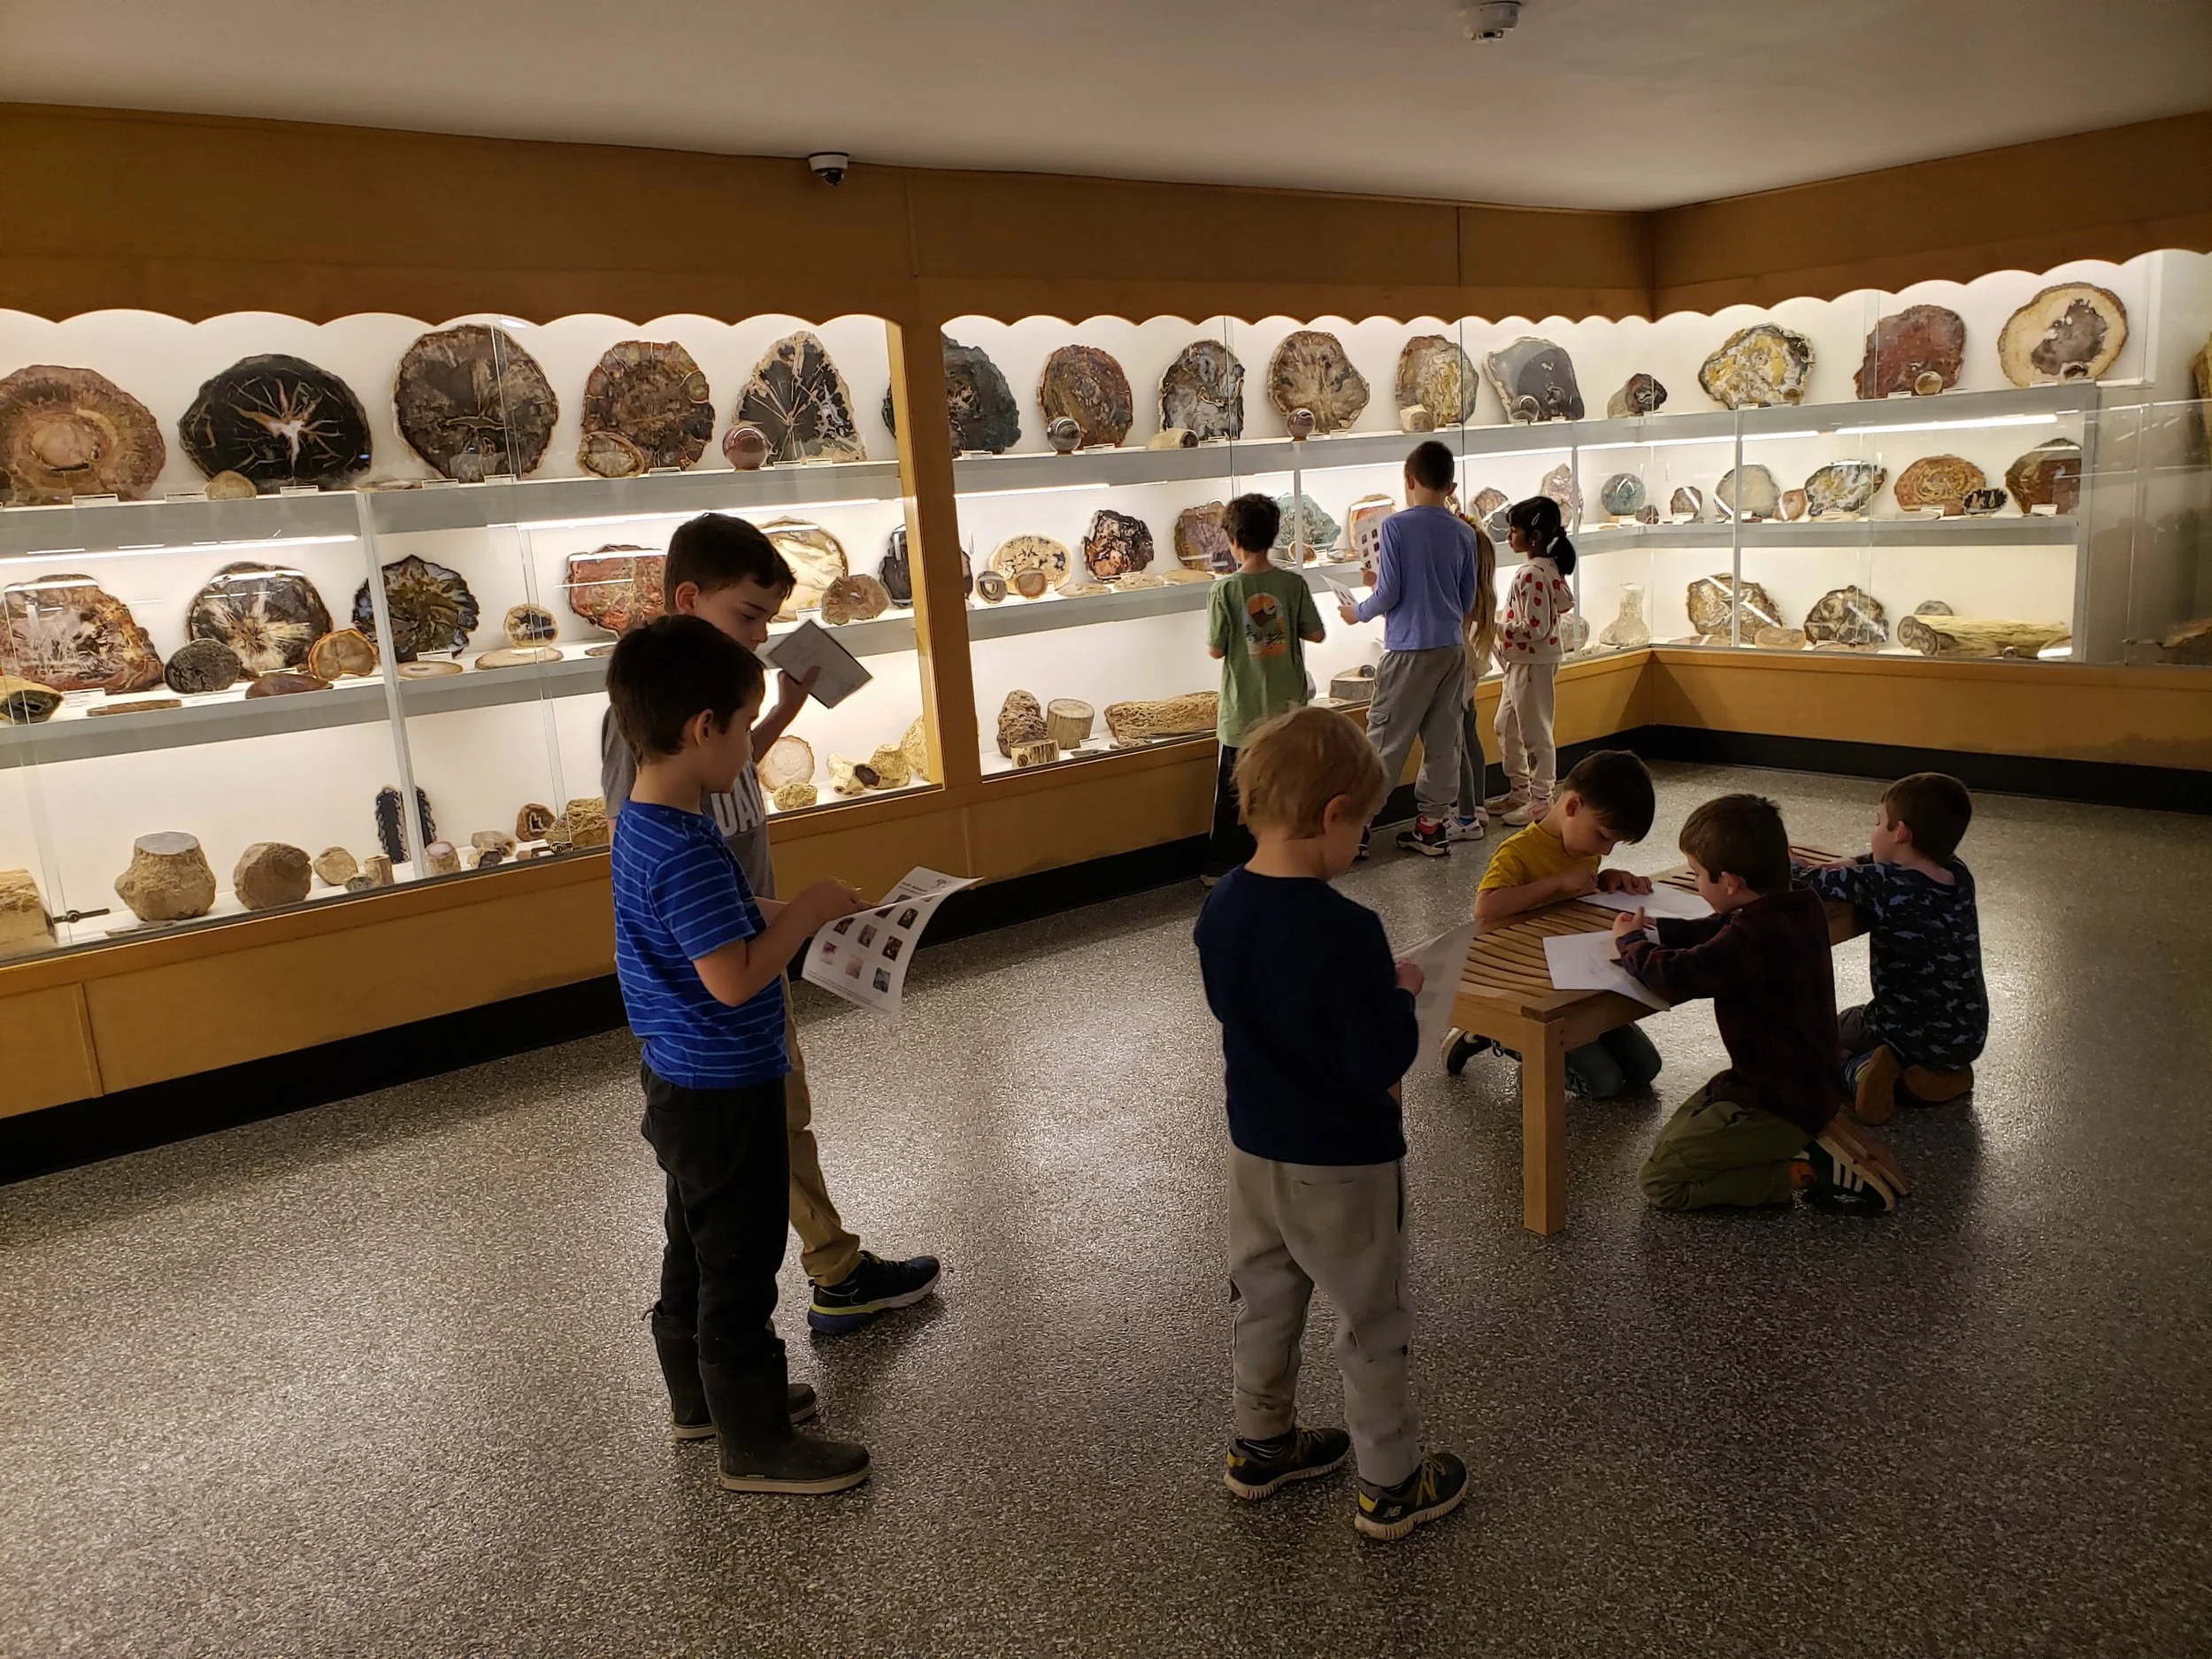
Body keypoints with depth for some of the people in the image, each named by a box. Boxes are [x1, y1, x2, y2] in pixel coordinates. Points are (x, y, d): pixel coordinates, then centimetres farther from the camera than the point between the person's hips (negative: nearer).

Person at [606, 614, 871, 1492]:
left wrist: (786, 913, 4)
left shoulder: (641, 821, 4)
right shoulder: (687, 849, -28)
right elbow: (733, 978, -30)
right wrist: (803, 915, -19)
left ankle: (703, 1395, 41)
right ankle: (756, 1445, 19)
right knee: (740, 1264, 4)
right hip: (723, 1091, -10)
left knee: (698, 1247, 23)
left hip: (680, 1080, 10)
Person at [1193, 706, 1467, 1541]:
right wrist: (1400, 996, -7)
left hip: (1254, 1147, 7)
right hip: (1342, 1163, -6)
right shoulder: (1346, 930, -29)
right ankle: (1390, 1485, 28)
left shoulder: (1219, 908, -7)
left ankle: (1261, 1444, 42)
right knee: (1371, 1322, 12)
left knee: (1263, 1299, 23)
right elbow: (1384, 1061, -26)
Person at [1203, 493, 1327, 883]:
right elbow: (1317, 634, -1)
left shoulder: (1226, 589, -13)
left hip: (1244, 708, -2)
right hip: (1287, 704, 2)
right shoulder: (1293, 583, -7)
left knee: (1235, 791, 8)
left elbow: (1216, 650, -9)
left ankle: (1222, 865, 14)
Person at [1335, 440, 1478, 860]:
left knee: (1386, 739, 0)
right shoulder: (1464, 533, 5)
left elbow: (1388, 594, -12)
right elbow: (1468, 601, 10)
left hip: (1409, 650, -5)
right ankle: (1432, 825, 16)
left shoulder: (1396, 526, -11)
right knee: (1443, 739, 9)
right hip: (1452, 648, 5)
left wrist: (1358, 612, 7)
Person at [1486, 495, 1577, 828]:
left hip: (1531, 664, -11)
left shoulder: (1532, 574, -22)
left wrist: (1494, 627, -19)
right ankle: (1519, 791, 28)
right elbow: (1563, 605, 15)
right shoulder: (1549, 566, 9)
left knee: (1534, 732, 0)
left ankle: (1541, 800, 10)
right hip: (1521, 663, 11)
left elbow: (1534, 628, -25)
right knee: (1506, 726, 18)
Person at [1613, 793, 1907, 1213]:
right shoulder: (1803, 907, -1)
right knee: (1679, 1129, 27)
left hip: (1780, 1103, -10)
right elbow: (1719, 931, 14)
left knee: (1661, 1180, -8)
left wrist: (1630, 942, -11)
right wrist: (1653, 932, 3)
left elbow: (1675, 976, -32)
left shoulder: (1754, 939, -30)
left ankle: (1811, 1170, -7)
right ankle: (1816, 1137, 13)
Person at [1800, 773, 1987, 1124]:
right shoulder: (1959, 875, -3)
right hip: (1970, 1038, 6)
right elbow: (1903, 862, 16)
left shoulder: (1880, 885, -23)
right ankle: (1943, 1074, 9)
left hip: (1911, 1035, -6)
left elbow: (1806, 880, -15)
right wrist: (1851, 865, 3)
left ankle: (1858, 1071, -7)